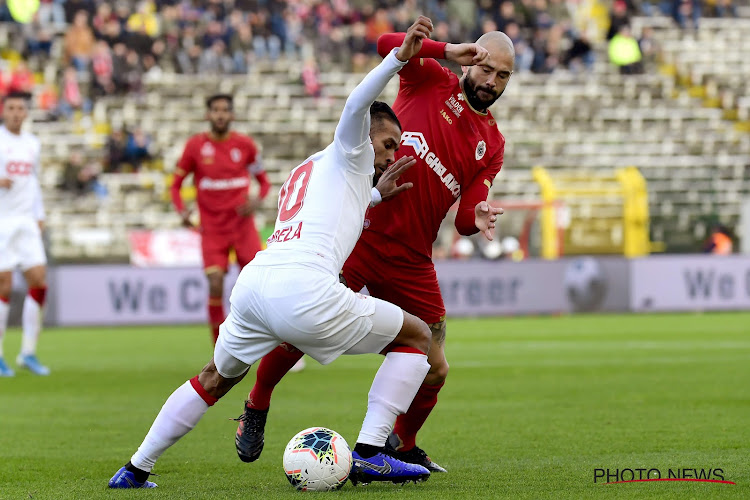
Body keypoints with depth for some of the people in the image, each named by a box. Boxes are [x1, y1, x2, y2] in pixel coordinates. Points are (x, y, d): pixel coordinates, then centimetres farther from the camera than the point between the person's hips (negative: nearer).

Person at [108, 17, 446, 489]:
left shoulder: (303, 172, 36)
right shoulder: (348, 156, 13)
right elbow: (356, 105, -8)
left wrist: (375, 194, 49)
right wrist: (399, 57, -17)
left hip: (253, 284, 8)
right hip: (305, 286, -8)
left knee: (214, 379, 31)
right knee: (417, 336, 8)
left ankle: (134, 470, 30)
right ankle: (369, 454, -5)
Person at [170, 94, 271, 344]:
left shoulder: (245, 144, 2)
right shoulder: (196, 145, 0)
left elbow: (264, 181, 11)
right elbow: (176, 184, 7)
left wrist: (257, 199, -12)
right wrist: (182, 211, -12)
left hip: (243, 225, 0)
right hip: (212, 228, 0)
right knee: (215, 284, -14)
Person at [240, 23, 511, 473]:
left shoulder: (492, 144, 12)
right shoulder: (432, 81, 3)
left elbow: (464, 217, 5)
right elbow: (389, 44, -14)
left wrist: (477, 217, -17)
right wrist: (446, 50, -19)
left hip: (409, 262, 4)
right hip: (360, 231, -4)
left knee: (435, 371, 3)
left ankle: (403, 445, 30)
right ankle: (257, 406, 20)